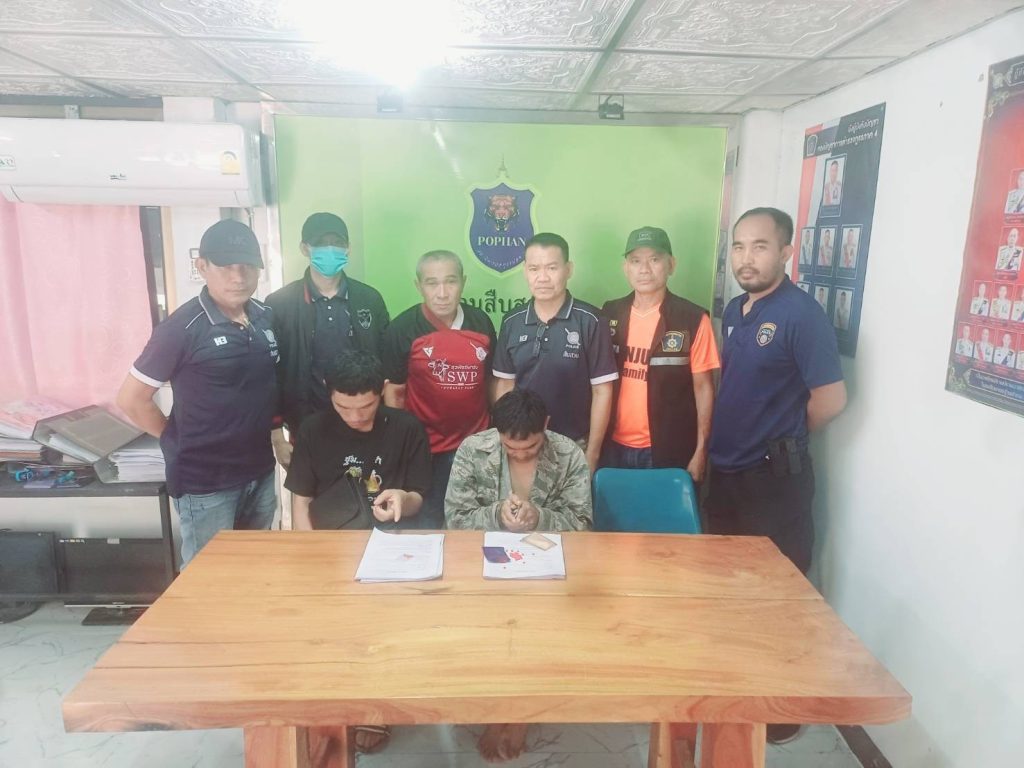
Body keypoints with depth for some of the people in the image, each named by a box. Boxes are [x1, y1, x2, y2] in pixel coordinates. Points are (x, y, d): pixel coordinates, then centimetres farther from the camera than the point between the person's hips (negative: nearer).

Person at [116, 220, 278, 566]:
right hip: (206, 482, -5)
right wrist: (178, 440, -4)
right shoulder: (183, 328, -16)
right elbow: (131, 398, -10)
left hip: (260, 473, 6)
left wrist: (274, 432, 7)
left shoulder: (266, 318, 1)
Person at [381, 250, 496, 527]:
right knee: (426, 524, 15)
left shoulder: (481, 323, -2)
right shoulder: (401, 329, -11)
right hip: (424, 448, -3)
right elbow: (394, 391, -5)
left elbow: (491, 380, 8)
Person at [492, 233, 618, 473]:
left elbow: (601, 392, -9)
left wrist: (592, 453, -8)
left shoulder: (590, 321, -12)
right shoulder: (511, 322, 0)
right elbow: (505, 385, 8)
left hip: (574, 445, -3)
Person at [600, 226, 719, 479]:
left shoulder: (693, 319, -8)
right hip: (614, 446, 3)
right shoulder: (609, 314, 2)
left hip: (669, 450, -3)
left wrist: (701, 451, -6)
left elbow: (703, 387, -4)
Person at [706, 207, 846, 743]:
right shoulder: (734, 310, 8)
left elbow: (830, 399, -16)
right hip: (727, 472, 8)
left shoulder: (800, 313, -15)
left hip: (774, 477, -7)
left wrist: (780, 439, -2)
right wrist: (732, 438, 4)